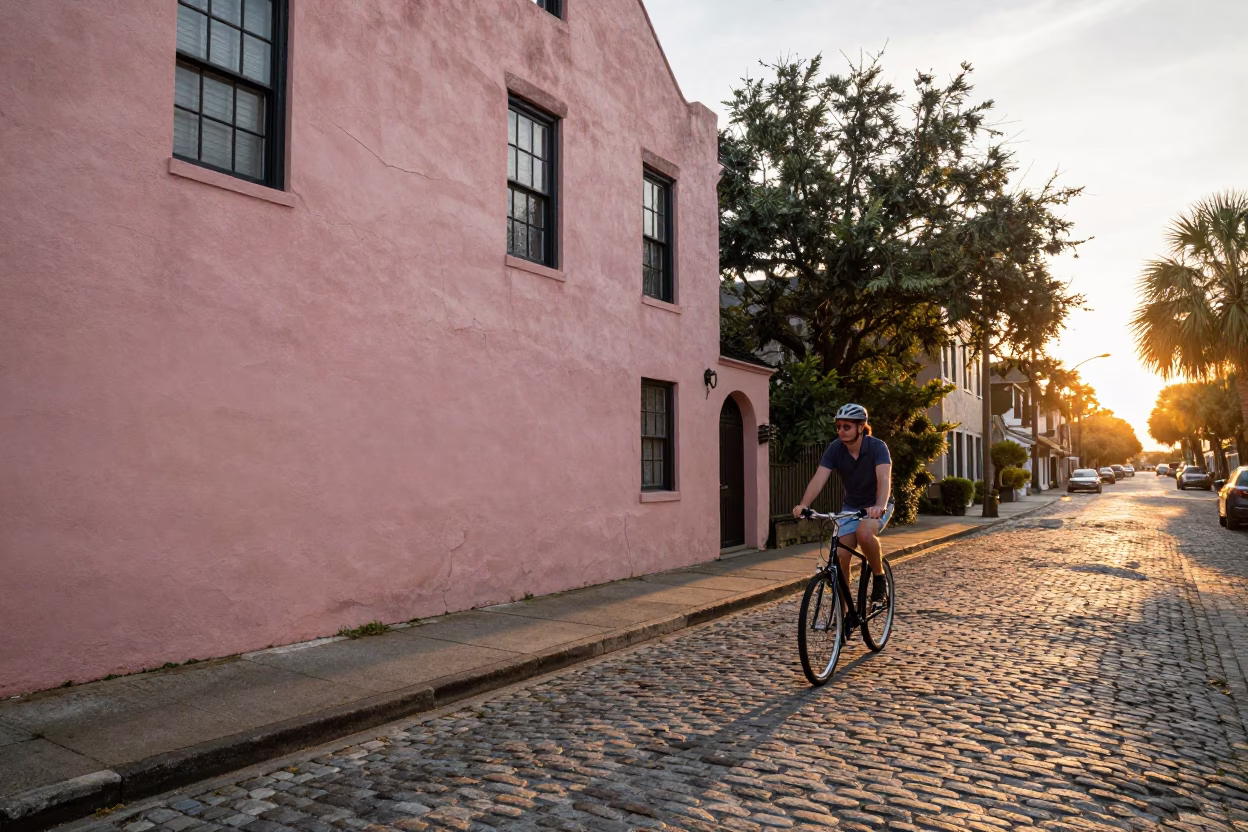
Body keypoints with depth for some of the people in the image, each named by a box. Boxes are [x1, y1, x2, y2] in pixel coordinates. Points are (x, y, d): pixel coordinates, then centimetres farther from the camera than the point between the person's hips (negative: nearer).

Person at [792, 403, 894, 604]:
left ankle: (879, 578, -9)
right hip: (851, 506, 4)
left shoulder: (877, 447, -23)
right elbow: (819, 479, -25)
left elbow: (884, 478, -38)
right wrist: (803, 505, -42)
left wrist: (880, 506, -58)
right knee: (840, 556, -10)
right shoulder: (835, 449, -14)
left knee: (864, 533, -36)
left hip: (876, 507, -4)